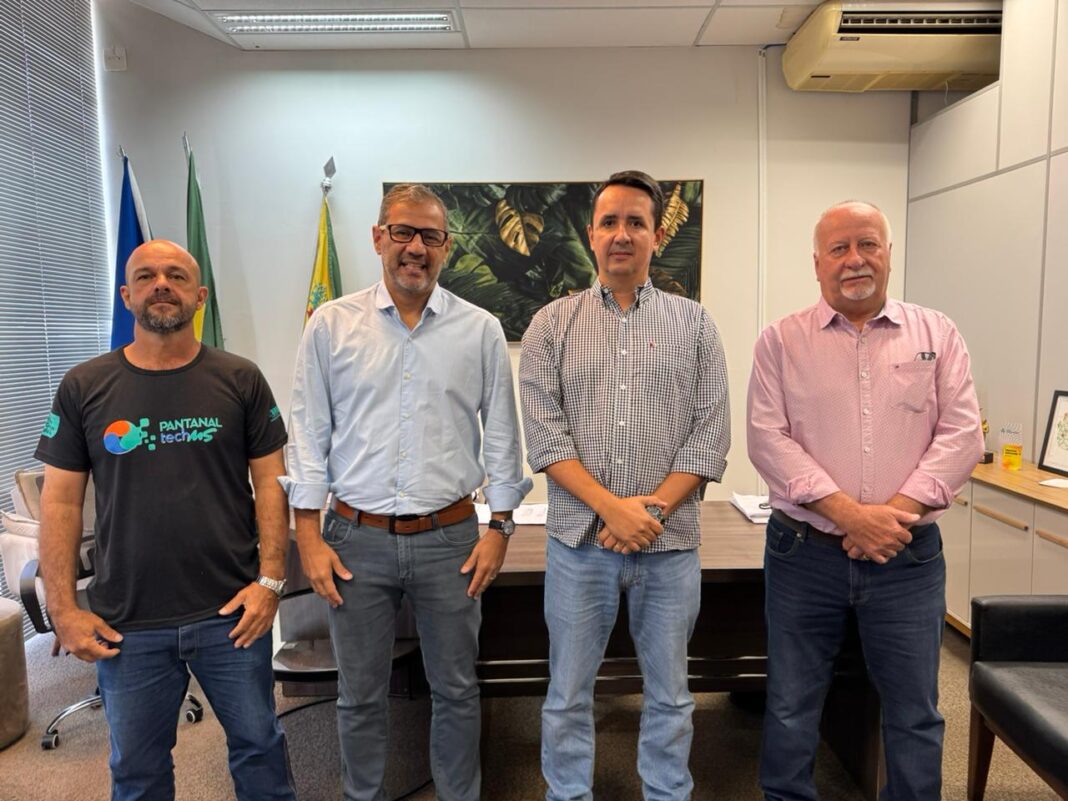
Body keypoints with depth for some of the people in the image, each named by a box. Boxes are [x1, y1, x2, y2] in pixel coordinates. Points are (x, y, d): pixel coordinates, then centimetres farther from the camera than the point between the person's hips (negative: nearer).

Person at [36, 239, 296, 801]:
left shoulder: (240, 380, -2)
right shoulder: (84, 387, 0)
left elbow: (270, 482, -1)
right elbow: (60, 501, 2)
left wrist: (270, 580, -8)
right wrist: (62, 609, -2)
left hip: (232, 613, -1)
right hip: (125, 626, 1)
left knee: (259, 745, 14)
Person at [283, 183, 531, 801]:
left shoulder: (481, 330, 0)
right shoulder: (332, 324, 1)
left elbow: (502, 435, 4)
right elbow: (309, 432, 1)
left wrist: (500, 527, 1)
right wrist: (309, 535, -2)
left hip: (450, 538, 0)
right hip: (357, 539, 0)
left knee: (457, 691, 15)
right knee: (361, 697, 15)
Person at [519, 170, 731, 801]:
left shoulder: (694, 324, 5)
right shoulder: (553, 324, 3)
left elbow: (710, 434, -1)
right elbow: (545, 434, -5)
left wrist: (653, 507, -12)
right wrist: (611, 507, -14)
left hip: (671, 539, 1)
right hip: (580, 537, 0)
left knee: (670, 694, 15)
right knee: (569, 693, 12)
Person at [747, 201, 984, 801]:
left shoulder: (937, 335, 6)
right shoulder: (782, 341, 1)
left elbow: (962, 434, -2)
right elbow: (768, 438, -8)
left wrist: (896, 510, -15)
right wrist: (850, 513, -17)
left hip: (909, 555, 1)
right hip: (804, 552, -1)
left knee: (915, 712, 14)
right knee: (791, 706, 12)